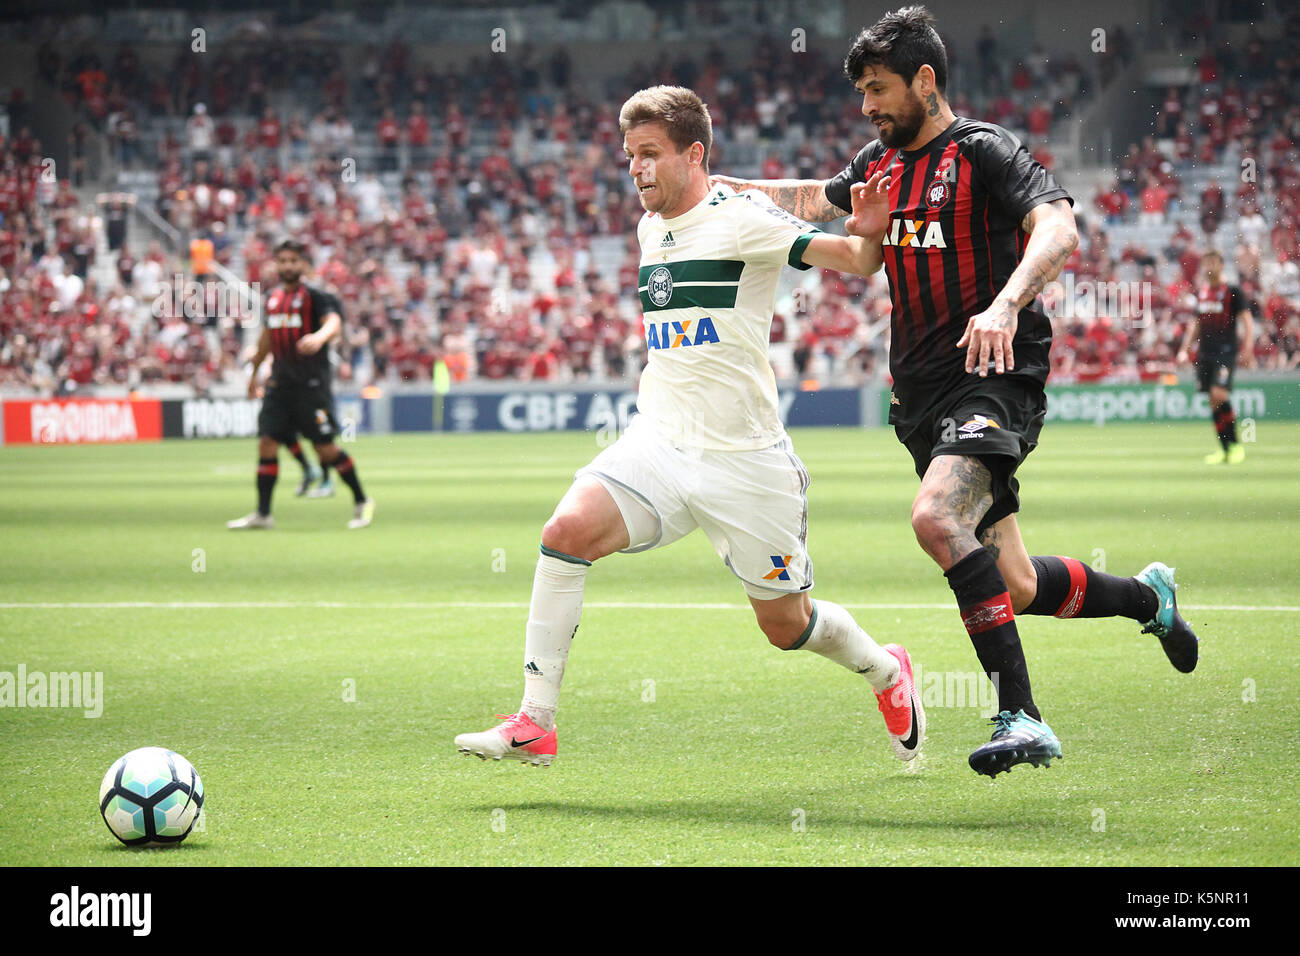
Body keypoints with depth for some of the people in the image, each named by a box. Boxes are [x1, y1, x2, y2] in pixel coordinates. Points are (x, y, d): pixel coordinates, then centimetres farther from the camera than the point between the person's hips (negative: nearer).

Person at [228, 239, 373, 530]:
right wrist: (255, 372, 33)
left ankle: (362, 503, 12)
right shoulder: (272, 298, 13)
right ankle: (262, 514, 4)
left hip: (312, 383, -6)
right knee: (267, 443, -2)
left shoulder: (315, 297, -7)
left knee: (326, 449, -5)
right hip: (280, 383, 6)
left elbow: (334, 323, -25)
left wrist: (319, 337, -47)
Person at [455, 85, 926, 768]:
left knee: (785, 624, 5)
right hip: (659, 442, 5)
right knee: (568, 530, -21)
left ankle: (886, 671, 38)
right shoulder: (649, 230, 11)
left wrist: (871, 224, -39)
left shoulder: (741, 218, -10)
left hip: (745, 457, -5)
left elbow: (852, 258, -17)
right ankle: (535, 724, -18)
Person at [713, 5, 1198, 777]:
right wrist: (726, 186, 26)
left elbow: (1058, 229, -24)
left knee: (936, 516, -32)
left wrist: (1005, 305, -40)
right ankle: (1146, 597, 36)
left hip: (998, 377, -8)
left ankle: (1022, 718, -30)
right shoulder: (880, 164, 14)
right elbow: (819, 200, 35)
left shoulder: (986, 151, -8)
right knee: (1012, 588, 8)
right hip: (923, 395, 8)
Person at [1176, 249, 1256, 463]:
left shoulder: (1233, 292, -3)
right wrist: (1184, 349, 19)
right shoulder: (1201, 293, 13)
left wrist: (1248, 348, -18)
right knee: (1213, 401, 2)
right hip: (1205, 354, 6)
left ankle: (1235, 444, -7)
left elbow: (1247, 320, -6)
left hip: (1226, 352, -6)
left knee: (1219, 394, -19)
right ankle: (1224, 448, 7)